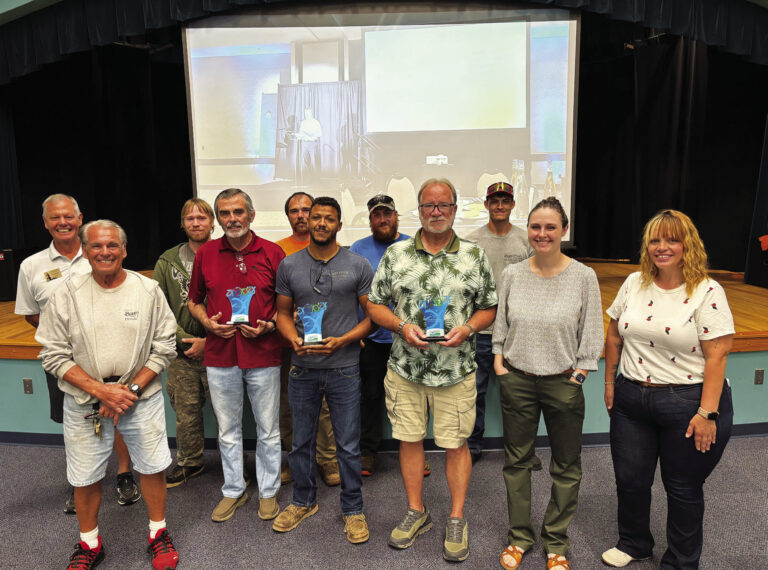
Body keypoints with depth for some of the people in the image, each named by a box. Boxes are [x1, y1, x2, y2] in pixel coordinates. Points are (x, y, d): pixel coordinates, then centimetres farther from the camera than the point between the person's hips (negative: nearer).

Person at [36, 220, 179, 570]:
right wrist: (101, 390, -14)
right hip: (84, 400, 0)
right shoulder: (66, 294, -5)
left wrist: (132, 388, -13)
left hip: (142, 395, 0)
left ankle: (158, 534, 32)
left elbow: (164, 347, -3)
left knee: (152, 466, 9)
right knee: (85, 476, 12)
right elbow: (53, 355, -4)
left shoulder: (148, 290, -4)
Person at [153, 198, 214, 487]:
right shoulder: (167, 262, 6)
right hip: (182, 354, 3)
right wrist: (186, 341, -7)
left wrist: (208, 341, -13)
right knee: (185, 411, 13)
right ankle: (190, 461, 33)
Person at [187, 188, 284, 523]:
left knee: (268, 430, 10)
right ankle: (233, 490, 33)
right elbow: (194, 300, 14)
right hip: (219, 355, 2)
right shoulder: (205, 254, 4)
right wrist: (207, 322, -5)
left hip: (263, 354, -2)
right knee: (228, 430, 15)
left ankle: (268, 491, 28)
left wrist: (269, 325, -13)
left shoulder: (272, 253, -3)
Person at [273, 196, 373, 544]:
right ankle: (304, 502, 38)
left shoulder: (358, 266, -3)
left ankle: (352, 509, 27)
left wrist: (341, 341, -16)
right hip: (302, 369, 3)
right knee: (301, 442, 16)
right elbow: (283, 312, 10)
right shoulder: (289, 265, 3)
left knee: (348, 446, 7)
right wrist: (294, 339, -11)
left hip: (343, 368, -2)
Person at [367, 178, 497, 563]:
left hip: (456, 371, -1)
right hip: (405, 368, 1)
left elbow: (488, 308, 6)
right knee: (409, 440, 11)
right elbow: (376, 305, 4)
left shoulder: (474, 256, 1)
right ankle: (416, 513, 32)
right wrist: (402, 327, -13)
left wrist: (467, 329, -13)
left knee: (456, 444, 7)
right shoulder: (396, 254, 2)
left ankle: (456, 519, 27)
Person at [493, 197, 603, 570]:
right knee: (516, 461, 13)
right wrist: (499, 365, 1)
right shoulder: (512, 275, -1)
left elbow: (592, 334, -3)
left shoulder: (584, 277, -7)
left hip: (563, 383, -1)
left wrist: (578, 375, -6)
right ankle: (519, 536, 32)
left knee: (566, 468, 12)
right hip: (516, 381, 2)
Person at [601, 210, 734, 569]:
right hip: (631, 398, 4)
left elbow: (717, 355, -14)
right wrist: (610, 384, 9)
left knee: (683, 488, 13)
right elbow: (614, 337, 9)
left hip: (688, 402, -4)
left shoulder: (708, 292, -11)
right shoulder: (634, 283, 3)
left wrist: (707, 412, -16)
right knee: (630, 479, 14)